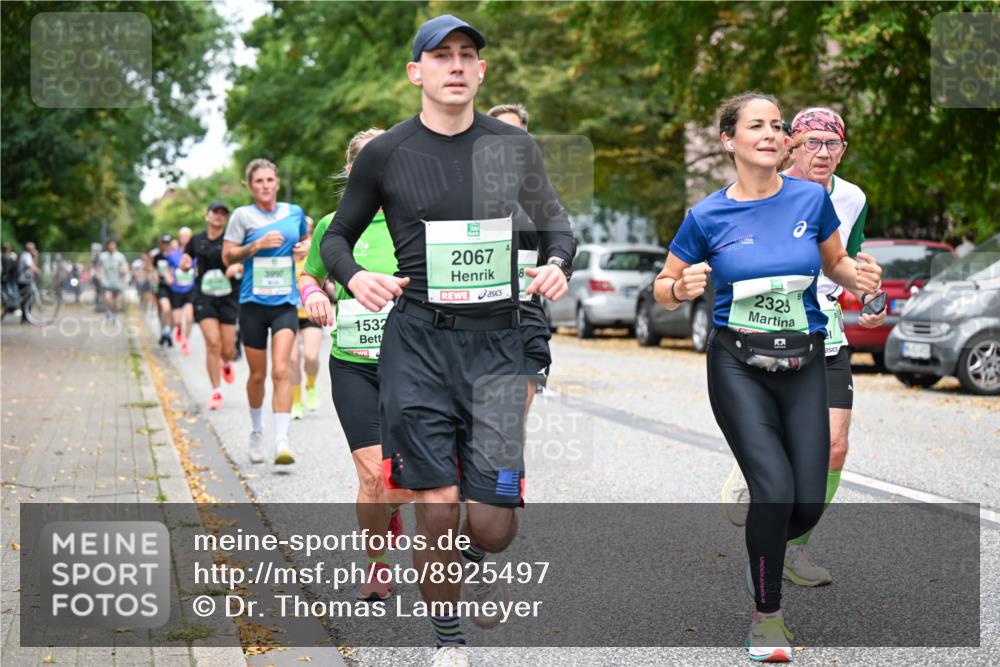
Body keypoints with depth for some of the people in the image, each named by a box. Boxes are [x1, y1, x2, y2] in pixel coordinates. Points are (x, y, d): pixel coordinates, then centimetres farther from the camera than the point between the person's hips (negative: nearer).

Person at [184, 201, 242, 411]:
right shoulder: (196, 240, 7)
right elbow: (185, 263, 18)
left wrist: (237, 266, -23)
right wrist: (185, 264, -6)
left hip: (228, 297, -1)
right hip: (204, 297, 1)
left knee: (227, 348, 1)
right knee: (212, 342, -13)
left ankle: (226, 364, 41)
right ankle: (216, 392, -3)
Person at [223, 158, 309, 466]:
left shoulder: (294, 212, 7)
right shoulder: (243, 215, -1)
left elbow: (305, 238, 26)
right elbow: (227, 256, -3)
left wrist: (305, 247, 4)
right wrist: (257, 245, -16)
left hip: (285, 303, 1)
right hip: (253, 303, -1)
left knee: (281, 370, -14)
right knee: (257, 374, 8)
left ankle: (281, 441, -17)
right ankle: (256, 431, 31)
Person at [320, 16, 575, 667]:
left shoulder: (515, 146, 7)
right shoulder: (385, 154, 2)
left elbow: (557, 224, 20)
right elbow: (337, 237, 13)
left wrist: (557, 263, -2)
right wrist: (355, 277, -9)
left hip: (498, 345, 1)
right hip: (418, 343, -1)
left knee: (493, 519, -4)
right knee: (436, 506, -4)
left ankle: (476, 560, 34)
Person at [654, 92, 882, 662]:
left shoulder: (812, 198, -1)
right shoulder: (707, 217, -5)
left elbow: (836, 262, 15)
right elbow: (664, 289, 6)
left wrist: (859, 274, -7)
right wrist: (683, 288, -17)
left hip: (804, 364, 3)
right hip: (738, 366, -2)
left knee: (809, 505, -2)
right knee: (774, 489, -18)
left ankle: (762, 546, 36)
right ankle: (767, 613, 5)